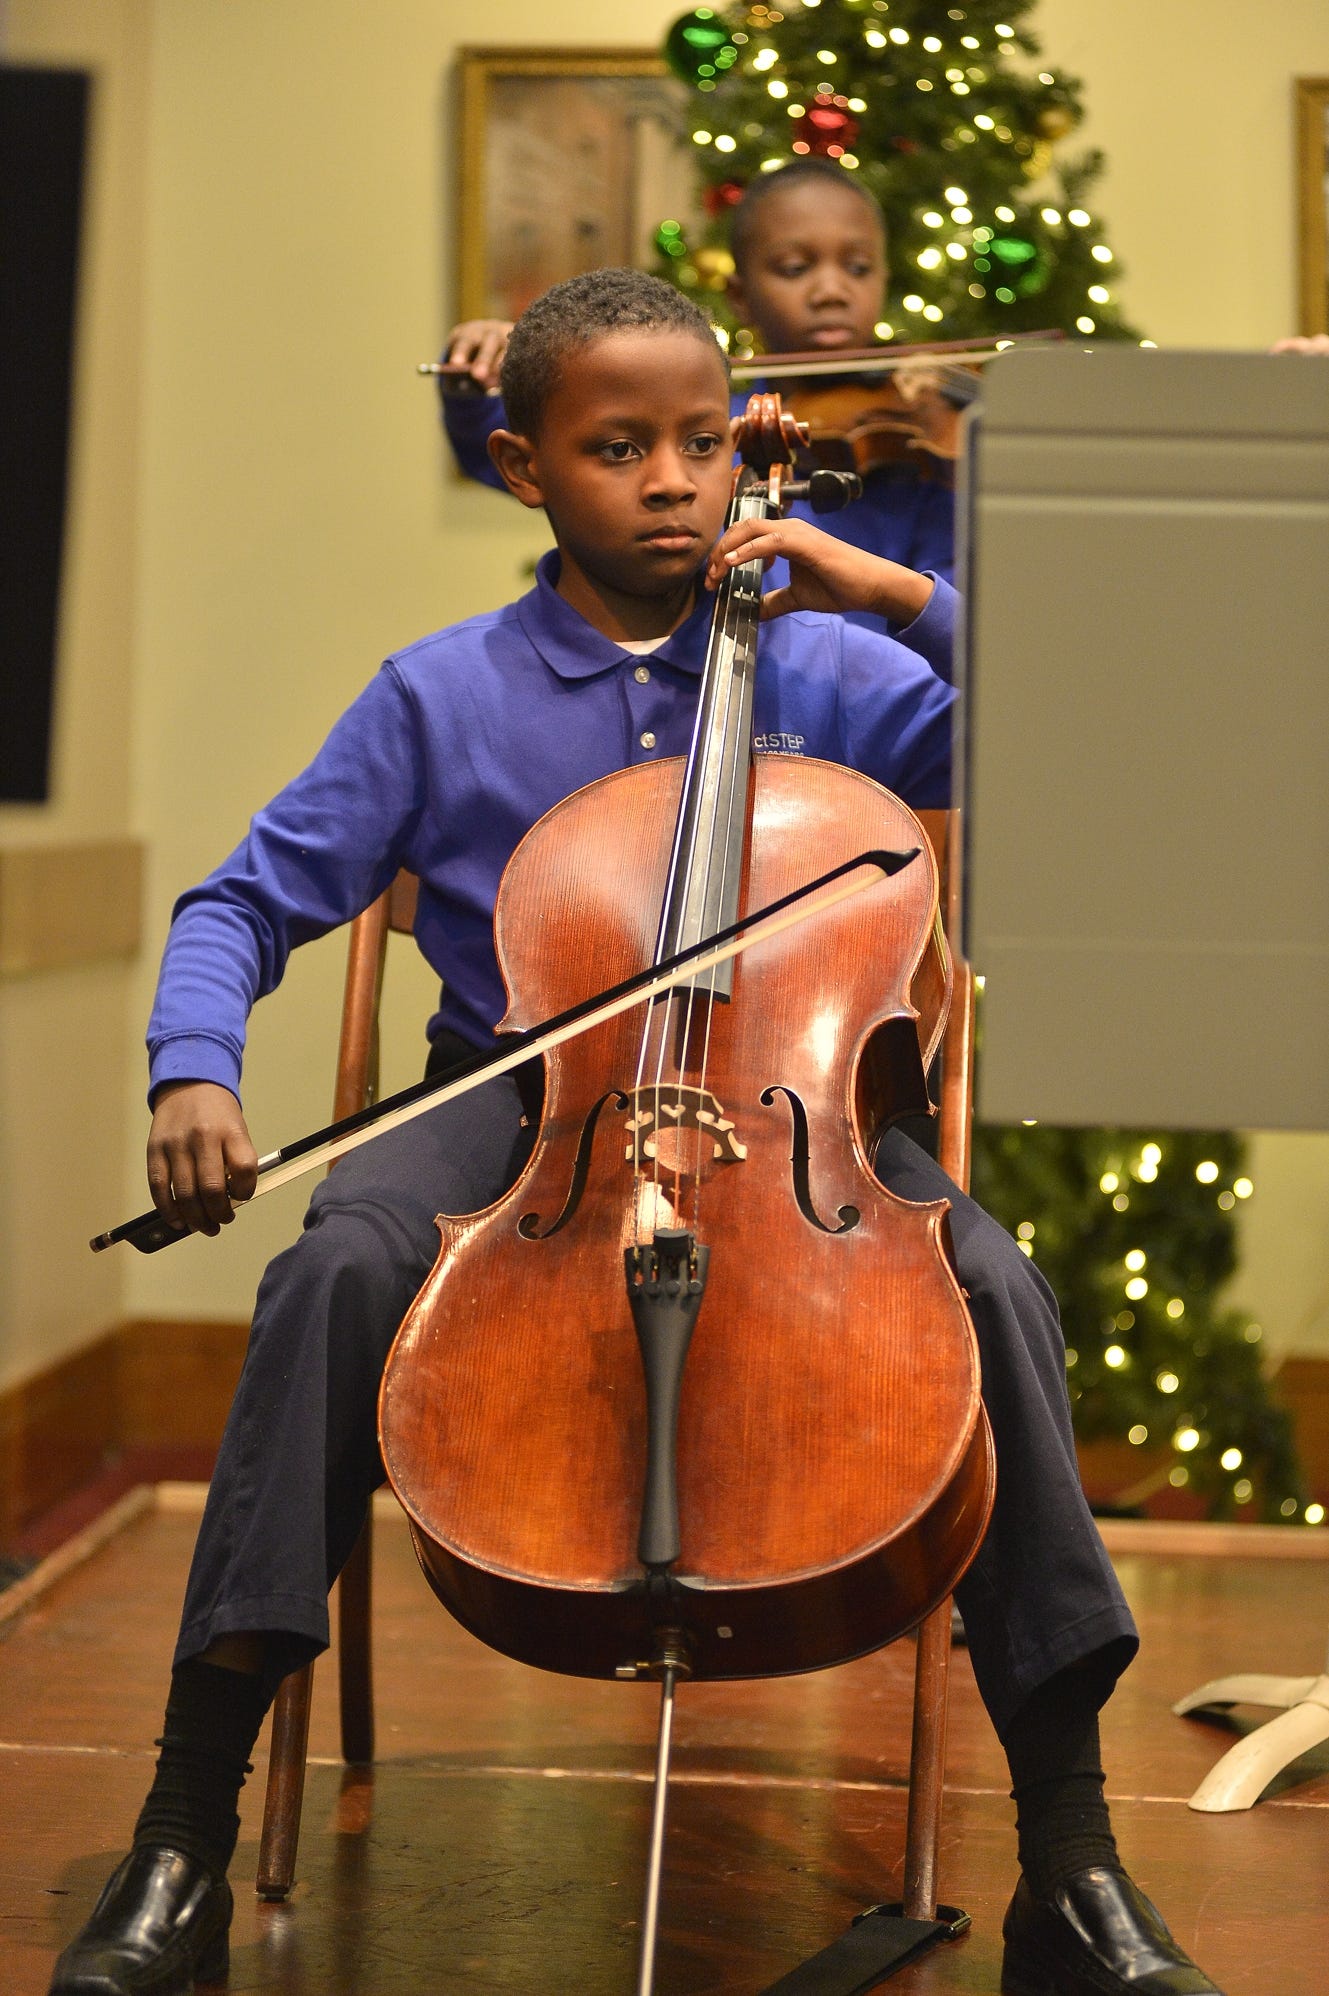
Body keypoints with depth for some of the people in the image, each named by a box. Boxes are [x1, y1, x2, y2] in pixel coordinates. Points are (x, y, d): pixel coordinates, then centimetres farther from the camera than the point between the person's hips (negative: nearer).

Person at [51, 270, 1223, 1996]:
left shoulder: (823, 669, 4)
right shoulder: (438, 698, 3)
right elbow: (247, 903, 4)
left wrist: (904, 596, -12)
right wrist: (194, 1073, -15)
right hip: (518, 1101, 0)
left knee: (994, 1287, -28)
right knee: (341, 1268, -31)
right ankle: (183, 1842, -23)